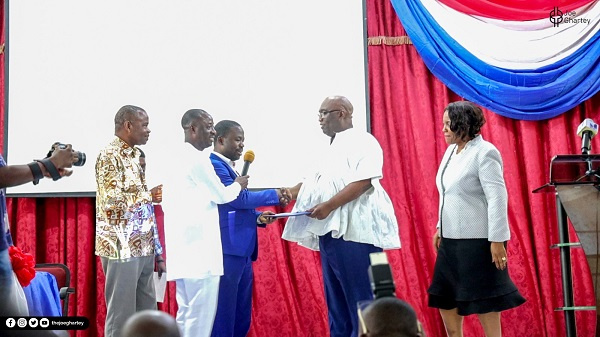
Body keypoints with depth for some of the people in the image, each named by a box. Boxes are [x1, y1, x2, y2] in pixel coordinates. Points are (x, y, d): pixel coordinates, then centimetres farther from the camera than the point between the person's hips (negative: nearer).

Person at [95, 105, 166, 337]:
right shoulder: (109, 156, -9)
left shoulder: (135, 156, 17)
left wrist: (157, 252, 15)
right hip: (123, 248, -9)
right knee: (122, 318, -4)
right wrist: (149, 194, -8)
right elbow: (112, 200, -20)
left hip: (143, 248, 9)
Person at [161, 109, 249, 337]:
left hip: (184, 249, 10)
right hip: (198, 249, -10)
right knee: (200, 315, -7)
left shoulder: (178, 159, 16)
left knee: (187, 313, 11)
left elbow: (166, 203, 20)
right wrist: (238, 185, 12)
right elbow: (221, 195, -6)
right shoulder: (197, 159, -12)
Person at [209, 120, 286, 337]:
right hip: (227, 251, -10)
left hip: (241, 250, 10)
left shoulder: (229, 166, 20)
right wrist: (275, 196, -8)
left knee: (242, 317, 12)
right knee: (223, 316, -5)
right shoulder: (214, 164, -10)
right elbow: (237, 198, -17)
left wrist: (257, 217, 7)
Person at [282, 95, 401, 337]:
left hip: (354, 231, -9)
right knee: (336, 301, 11)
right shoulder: (332, 148, 22)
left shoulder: (361, 141, -6)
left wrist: (329, 206, -21)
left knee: (360, 299, -7)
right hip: (330, 231, 9)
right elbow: (313, 182, 26)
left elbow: (363, 181, -18)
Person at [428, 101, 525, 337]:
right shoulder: (451, 151, 11)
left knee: (483, 301, -1)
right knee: (445, 297, 12)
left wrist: (497, 240, -22)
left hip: (478, 239, -9)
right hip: (453, 238, 9)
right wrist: (441, 227, 16)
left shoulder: (484, 153, -14)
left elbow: (497, 198, -18)